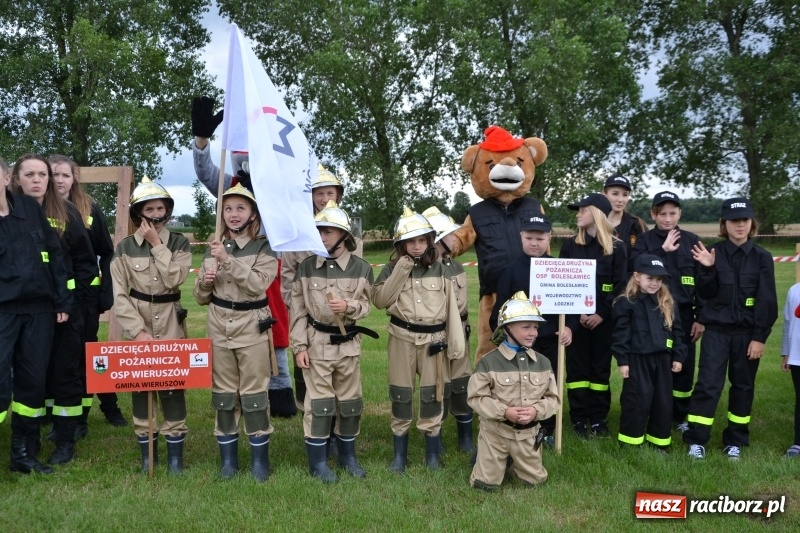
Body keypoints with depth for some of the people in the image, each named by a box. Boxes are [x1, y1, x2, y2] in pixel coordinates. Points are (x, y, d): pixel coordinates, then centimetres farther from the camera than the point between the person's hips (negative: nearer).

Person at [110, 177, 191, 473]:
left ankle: (175, 453, 9)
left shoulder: (179, 243, 1)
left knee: (173, 384, -2)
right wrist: (138, 330, -13)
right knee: (139, 385, 5)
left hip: (170, 322, 0)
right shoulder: (124, 247, 0)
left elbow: (173, 280, -15)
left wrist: (156, 244, -13)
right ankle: (146, 452, 17)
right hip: (137, 323, 1)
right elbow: (119, 295, -4)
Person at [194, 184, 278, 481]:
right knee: (223, 393, 9)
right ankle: (228, 459, 21)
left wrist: (227, 260, -24)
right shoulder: (214, 248, 9)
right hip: (219, 328, 4)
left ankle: (259, 459, 14)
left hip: (252, 328, -4)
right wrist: (205, 282, -9)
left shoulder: (265, 248, -2)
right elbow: (201, 298, 13)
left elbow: (257, 284, -20)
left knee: (254, 393, 0)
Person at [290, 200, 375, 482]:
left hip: (348, 343, 1)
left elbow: (365, 305, 1)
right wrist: (299, 346, -7)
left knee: (350, 401, 11)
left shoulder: (361, 268, -3)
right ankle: (317, 461, 16)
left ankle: (347, 455, 29)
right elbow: (298, 309, -2)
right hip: (317, 342, -1)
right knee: (318, 402, 3)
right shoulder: (306, 267, -3)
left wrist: (349, 306, -22)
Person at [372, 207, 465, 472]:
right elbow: (379, 300, -8)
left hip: (433, 338, 0)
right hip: (402, 338, 0)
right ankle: (400, 454, 20)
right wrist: (400, 271, -14)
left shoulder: (439, 269, 0)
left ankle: (432, 453, 21)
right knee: (400, 395, 7)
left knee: (432, 394, 6)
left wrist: (456, 341, -4)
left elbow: (451, 306, 0)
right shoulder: (393, 268, 2)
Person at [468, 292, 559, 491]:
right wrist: (504, 412, -25)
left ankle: (513, 461, 42)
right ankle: (483, 457, 34)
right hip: (495, 431, -3)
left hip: (528, 433, 4)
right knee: (486, 484, 4)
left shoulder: (543, 363, -3)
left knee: (536, 480, 16)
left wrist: (536, 410, -20)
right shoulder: (488, 362, -16)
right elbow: (476, 398, -14)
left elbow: (552, 398, 0)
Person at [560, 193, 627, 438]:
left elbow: (621, 285, -3)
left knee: (601, 367, 6)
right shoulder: (570, 245, 5)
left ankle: (598, 418, 16)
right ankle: (579, 419, 12)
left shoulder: (616, 247, 0)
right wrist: (577, 312, -9)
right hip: (576, 317, 1)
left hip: (603, 318, -1)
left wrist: (602, 314, -12)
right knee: (577, 367, 4)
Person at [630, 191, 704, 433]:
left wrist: (701, 317, 1)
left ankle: (681, 416, 24)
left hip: (683, 314, 2)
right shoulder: (644, 240, 2)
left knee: (684, 367, 7)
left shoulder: (692, 240, 6)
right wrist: (663, 250, -20)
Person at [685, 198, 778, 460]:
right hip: (717, 330, -1)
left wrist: (759, 337, -8)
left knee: (742, 386, 10)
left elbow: (767, 301, -3)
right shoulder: (713, 253, -1)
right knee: (708, 384, -5)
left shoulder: (762, 257, 0)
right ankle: (696, 440, 3)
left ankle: (735, 441, 22)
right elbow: (706, 294, -3)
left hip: (747, 332, 1)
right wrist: (707, 269, -20)